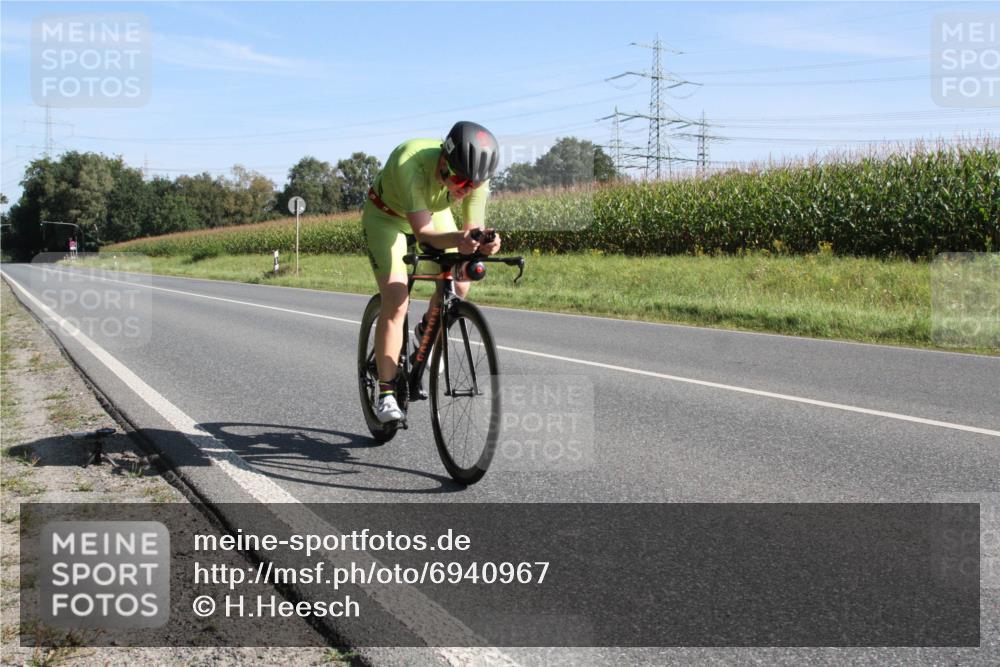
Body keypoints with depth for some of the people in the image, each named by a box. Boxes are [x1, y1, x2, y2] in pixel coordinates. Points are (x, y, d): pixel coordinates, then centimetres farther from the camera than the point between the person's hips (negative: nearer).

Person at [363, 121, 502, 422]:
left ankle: (427, 330, 22)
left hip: (432, 211, 5)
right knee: (396, 301, -18)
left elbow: (473, 227, -26)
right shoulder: (409, 162, -42)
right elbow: (423, 231, -42)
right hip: (386, 215, -5)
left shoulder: (476, 175, -29)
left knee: (458, 287, -11)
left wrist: (484, 243, -49)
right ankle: (385, 394, -12)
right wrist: (459, 239, -61)